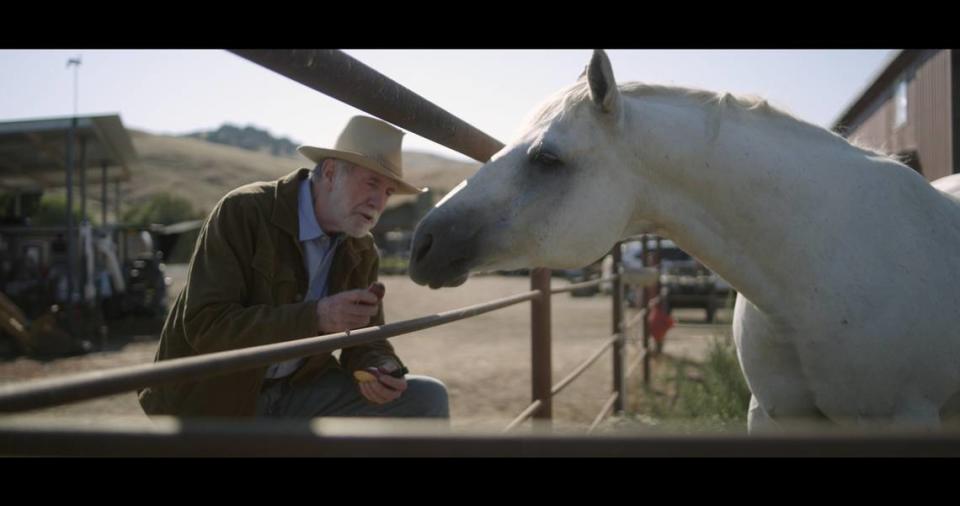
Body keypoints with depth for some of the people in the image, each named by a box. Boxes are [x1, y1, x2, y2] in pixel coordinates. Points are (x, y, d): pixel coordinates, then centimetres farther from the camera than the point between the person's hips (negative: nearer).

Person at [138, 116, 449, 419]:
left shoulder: (362, 251, 0)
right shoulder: (243, 211, -17)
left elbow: (365, 338, 6)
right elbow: (204, 326, -24)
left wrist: (378, 370, -19)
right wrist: (316, 317, -35)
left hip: (297, 393, 5)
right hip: (212, 401, -4)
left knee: (427, 399, -12)